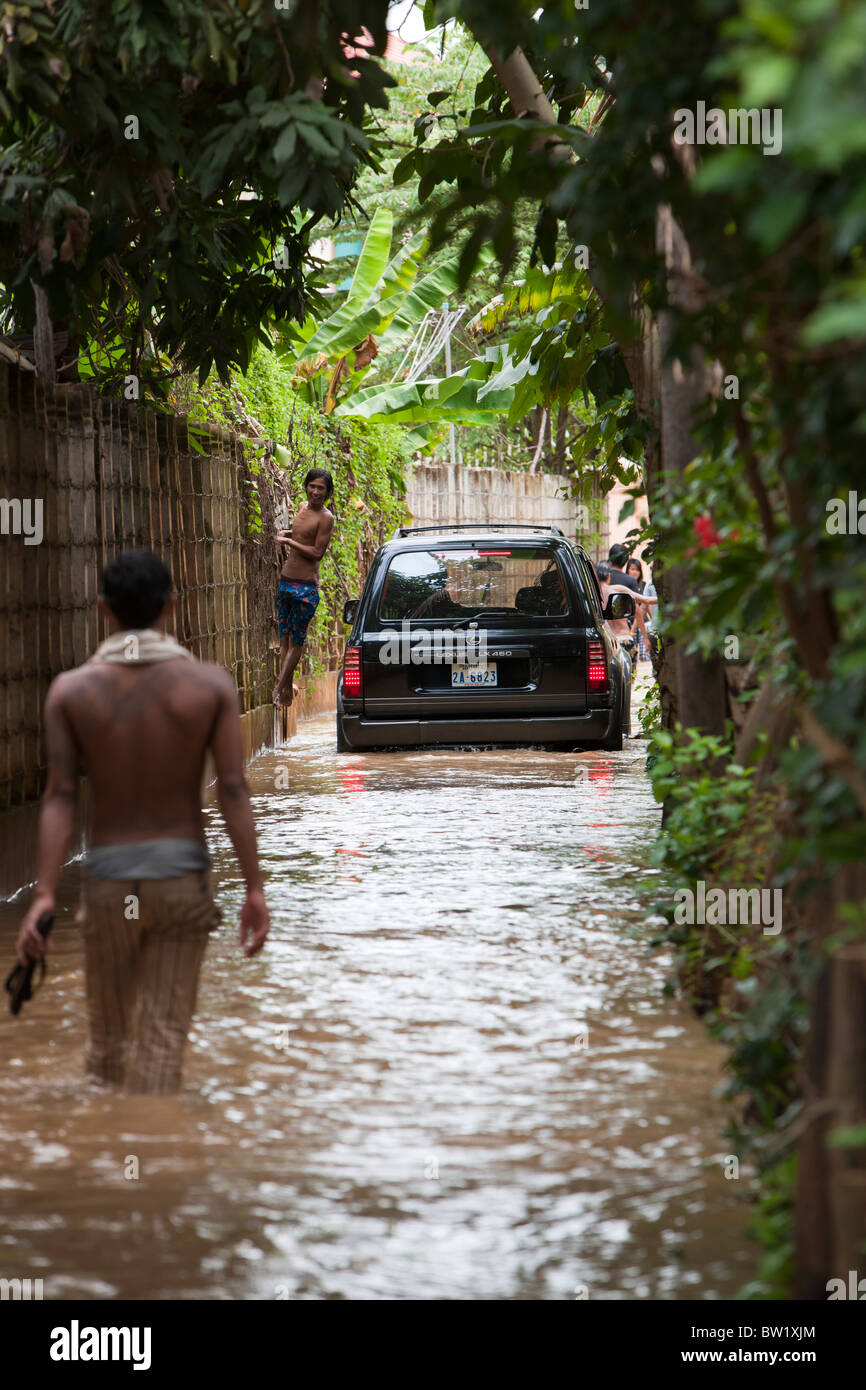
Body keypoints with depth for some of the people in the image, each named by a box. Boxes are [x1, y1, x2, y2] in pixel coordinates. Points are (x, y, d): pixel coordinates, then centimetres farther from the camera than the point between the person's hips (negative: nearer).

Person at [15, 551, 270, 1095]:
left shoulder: (71, 689, -3)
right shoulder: (211, 684, -4)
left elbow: (61, 796, -9)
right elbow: (234, 790, -8)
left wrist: (45, 897, -11)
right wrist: (255, 889, -5)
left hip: (109, 879, 1)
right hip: (183, 874, -1)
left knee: (109, 1032, 18)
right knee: (162, 1037, 1)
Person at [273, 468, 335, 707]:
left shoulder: (325, 518, -10)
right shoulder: (303, 507, 12)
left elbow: (317, 552, -15)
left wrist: (289, 541, -12)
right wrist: (288, 533, 10)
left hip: (306, 586, -7)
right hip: (285, 580, 8)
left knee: (297, 639, -1)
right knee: (285, 637, 10)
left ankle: (280, 686, 1)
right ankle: (288, 687, 16)